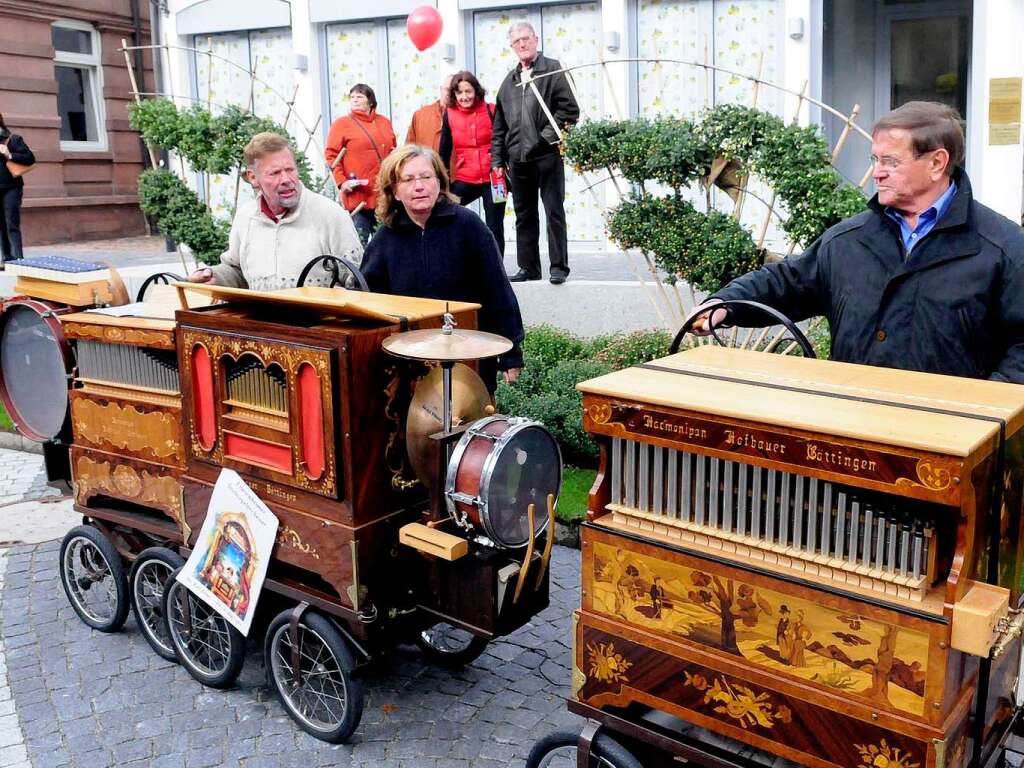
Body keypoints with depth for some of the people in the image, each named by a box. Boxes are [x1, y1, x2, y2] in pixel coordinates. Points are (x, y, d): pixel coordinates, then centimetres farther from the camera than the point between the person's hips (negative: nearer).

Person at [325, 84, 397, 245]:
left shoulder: (384, 122, 15)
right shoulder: (341, 124, 2)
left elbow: (393, 152, 22)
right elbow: (331, 155, -4)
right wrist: (341, 181, -13)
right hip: (358, 194, -4)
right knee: (360, 242, -4)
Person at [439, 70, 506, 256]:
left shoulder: (491, 111, -3)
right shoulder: (450, 115, 2)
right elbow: (444, 150, 8)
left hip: (493, 179, -2)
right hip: (465, 180, 2)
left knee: (495, 228, 3)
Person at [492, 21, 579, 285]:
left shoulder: (552, 69, 3)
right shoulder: (509, 80, 18)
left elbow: (569, 109, -5)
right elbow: (499, 125, 18)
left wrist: (549, 135, -11)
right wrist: (497, 159, 12)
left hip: (547, 155, -5)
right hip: (517, 159, 5)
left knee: (554, 212, -2)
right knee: (524, 216, 9)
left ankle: (558, 267, 4)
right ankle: (528, 267, 17)